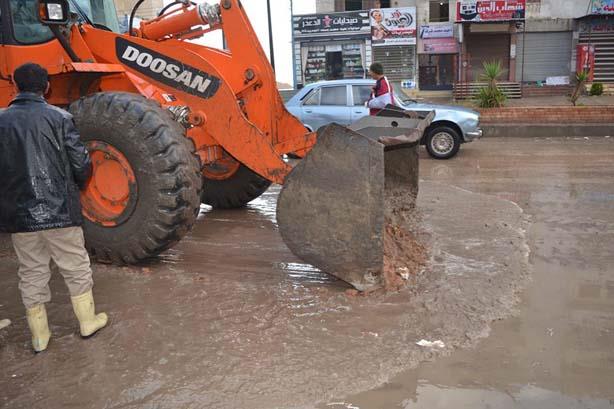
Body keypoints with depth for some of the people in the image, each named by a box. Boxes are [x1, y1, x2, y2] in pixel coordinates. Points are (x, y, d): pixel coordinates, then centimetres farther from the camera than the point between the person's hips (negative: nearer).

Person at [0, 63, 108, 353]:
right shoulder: (59, 118, -8)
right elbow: (80, 163, -9)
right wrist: (79, 184, 12)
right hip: (58, 209, -3)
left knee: (31, 272, 14)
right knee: (75, 266, 13)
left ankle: (39, 335, 23)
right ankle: (87, 321, 24)